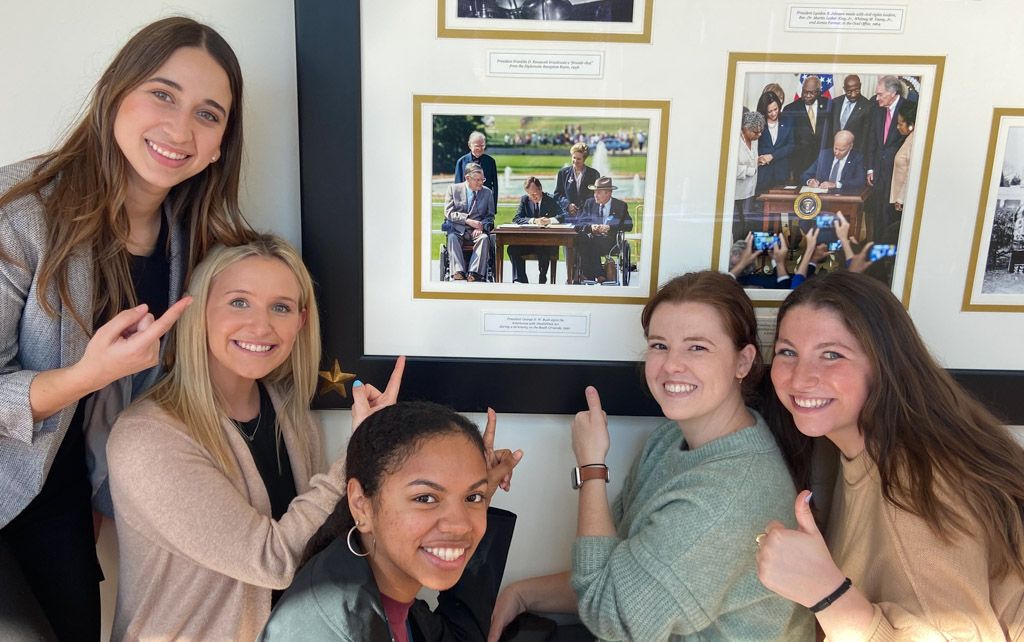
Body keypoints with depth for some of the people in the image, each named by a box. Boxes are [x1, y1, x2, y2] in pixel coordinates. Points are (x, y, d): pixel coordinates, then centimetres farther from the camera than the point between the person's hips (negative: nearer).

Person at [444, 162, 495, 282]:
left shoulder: (487, 192, 12)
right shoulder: (453, 189, 6)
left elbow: (490, 216, 11)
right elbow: (448, 213, -2)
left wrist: (482, 226, -11)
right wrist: (467, 220, -15)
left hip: (477, 231, 1)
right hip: (457, 229, -1)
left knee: (484, 238, -32)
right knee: (452, 238, -34)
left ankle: (474, 274, -42)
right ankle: (458, 273, -45)